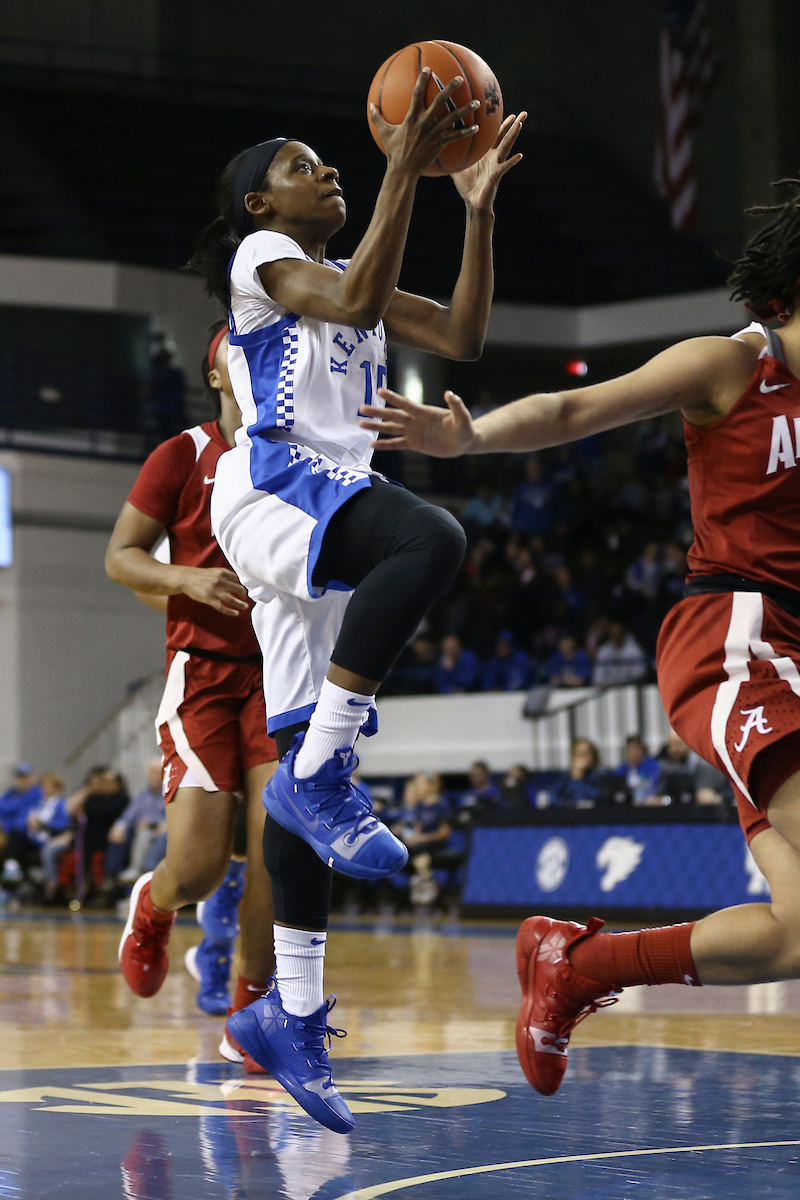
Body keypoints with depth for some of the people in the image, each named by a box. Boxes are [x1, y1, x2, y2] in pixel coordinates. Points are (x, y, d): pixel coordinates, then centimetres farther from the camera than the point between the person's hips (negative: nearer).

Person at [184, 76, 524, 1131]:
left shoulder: (345, 277, 29)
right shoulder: (261, 253, 5)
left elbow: (461, 335, 18)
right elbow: (351, 303, -15)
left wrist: (478, 207, 10)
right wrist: (403, 171, -18)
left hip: (329, 510, 8)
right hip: (270, 482, -8)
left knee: (311, 760, 2)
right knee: (430, 539, -37)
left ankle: (290, 1014, 2)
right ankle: (320, 776, -34)